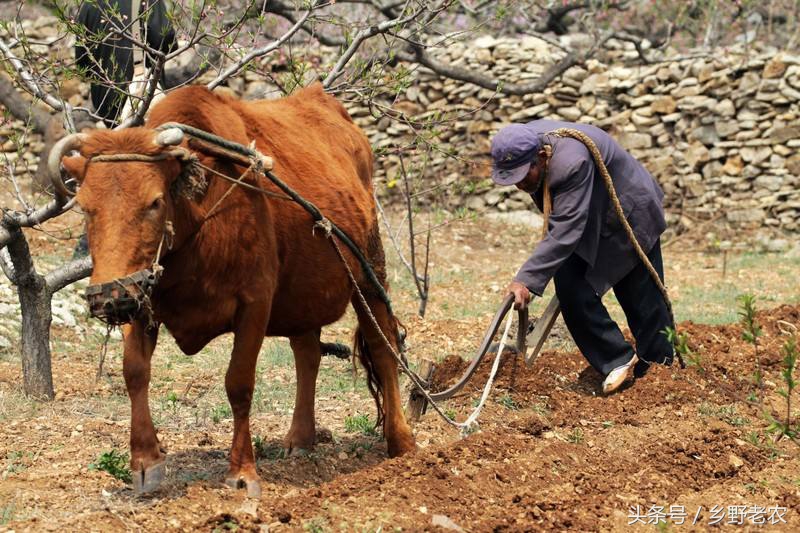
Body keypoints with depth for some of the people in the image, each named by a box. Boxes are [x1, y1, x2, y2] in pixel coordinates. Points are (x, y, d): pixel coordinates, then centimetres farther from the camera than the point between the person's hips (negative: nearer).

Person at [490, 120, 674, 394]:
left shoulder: (572, 163, -40)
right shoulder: (525, 146, -14)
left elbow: (565, 232, -43)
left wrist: (527, 280, -47)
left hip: (628, 216, -7)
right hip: (589, 223, 7)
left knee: (643, 301, 3)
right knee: (571, 289, -8)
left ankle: (665, 369, 20)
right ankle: (618, 360, 2)